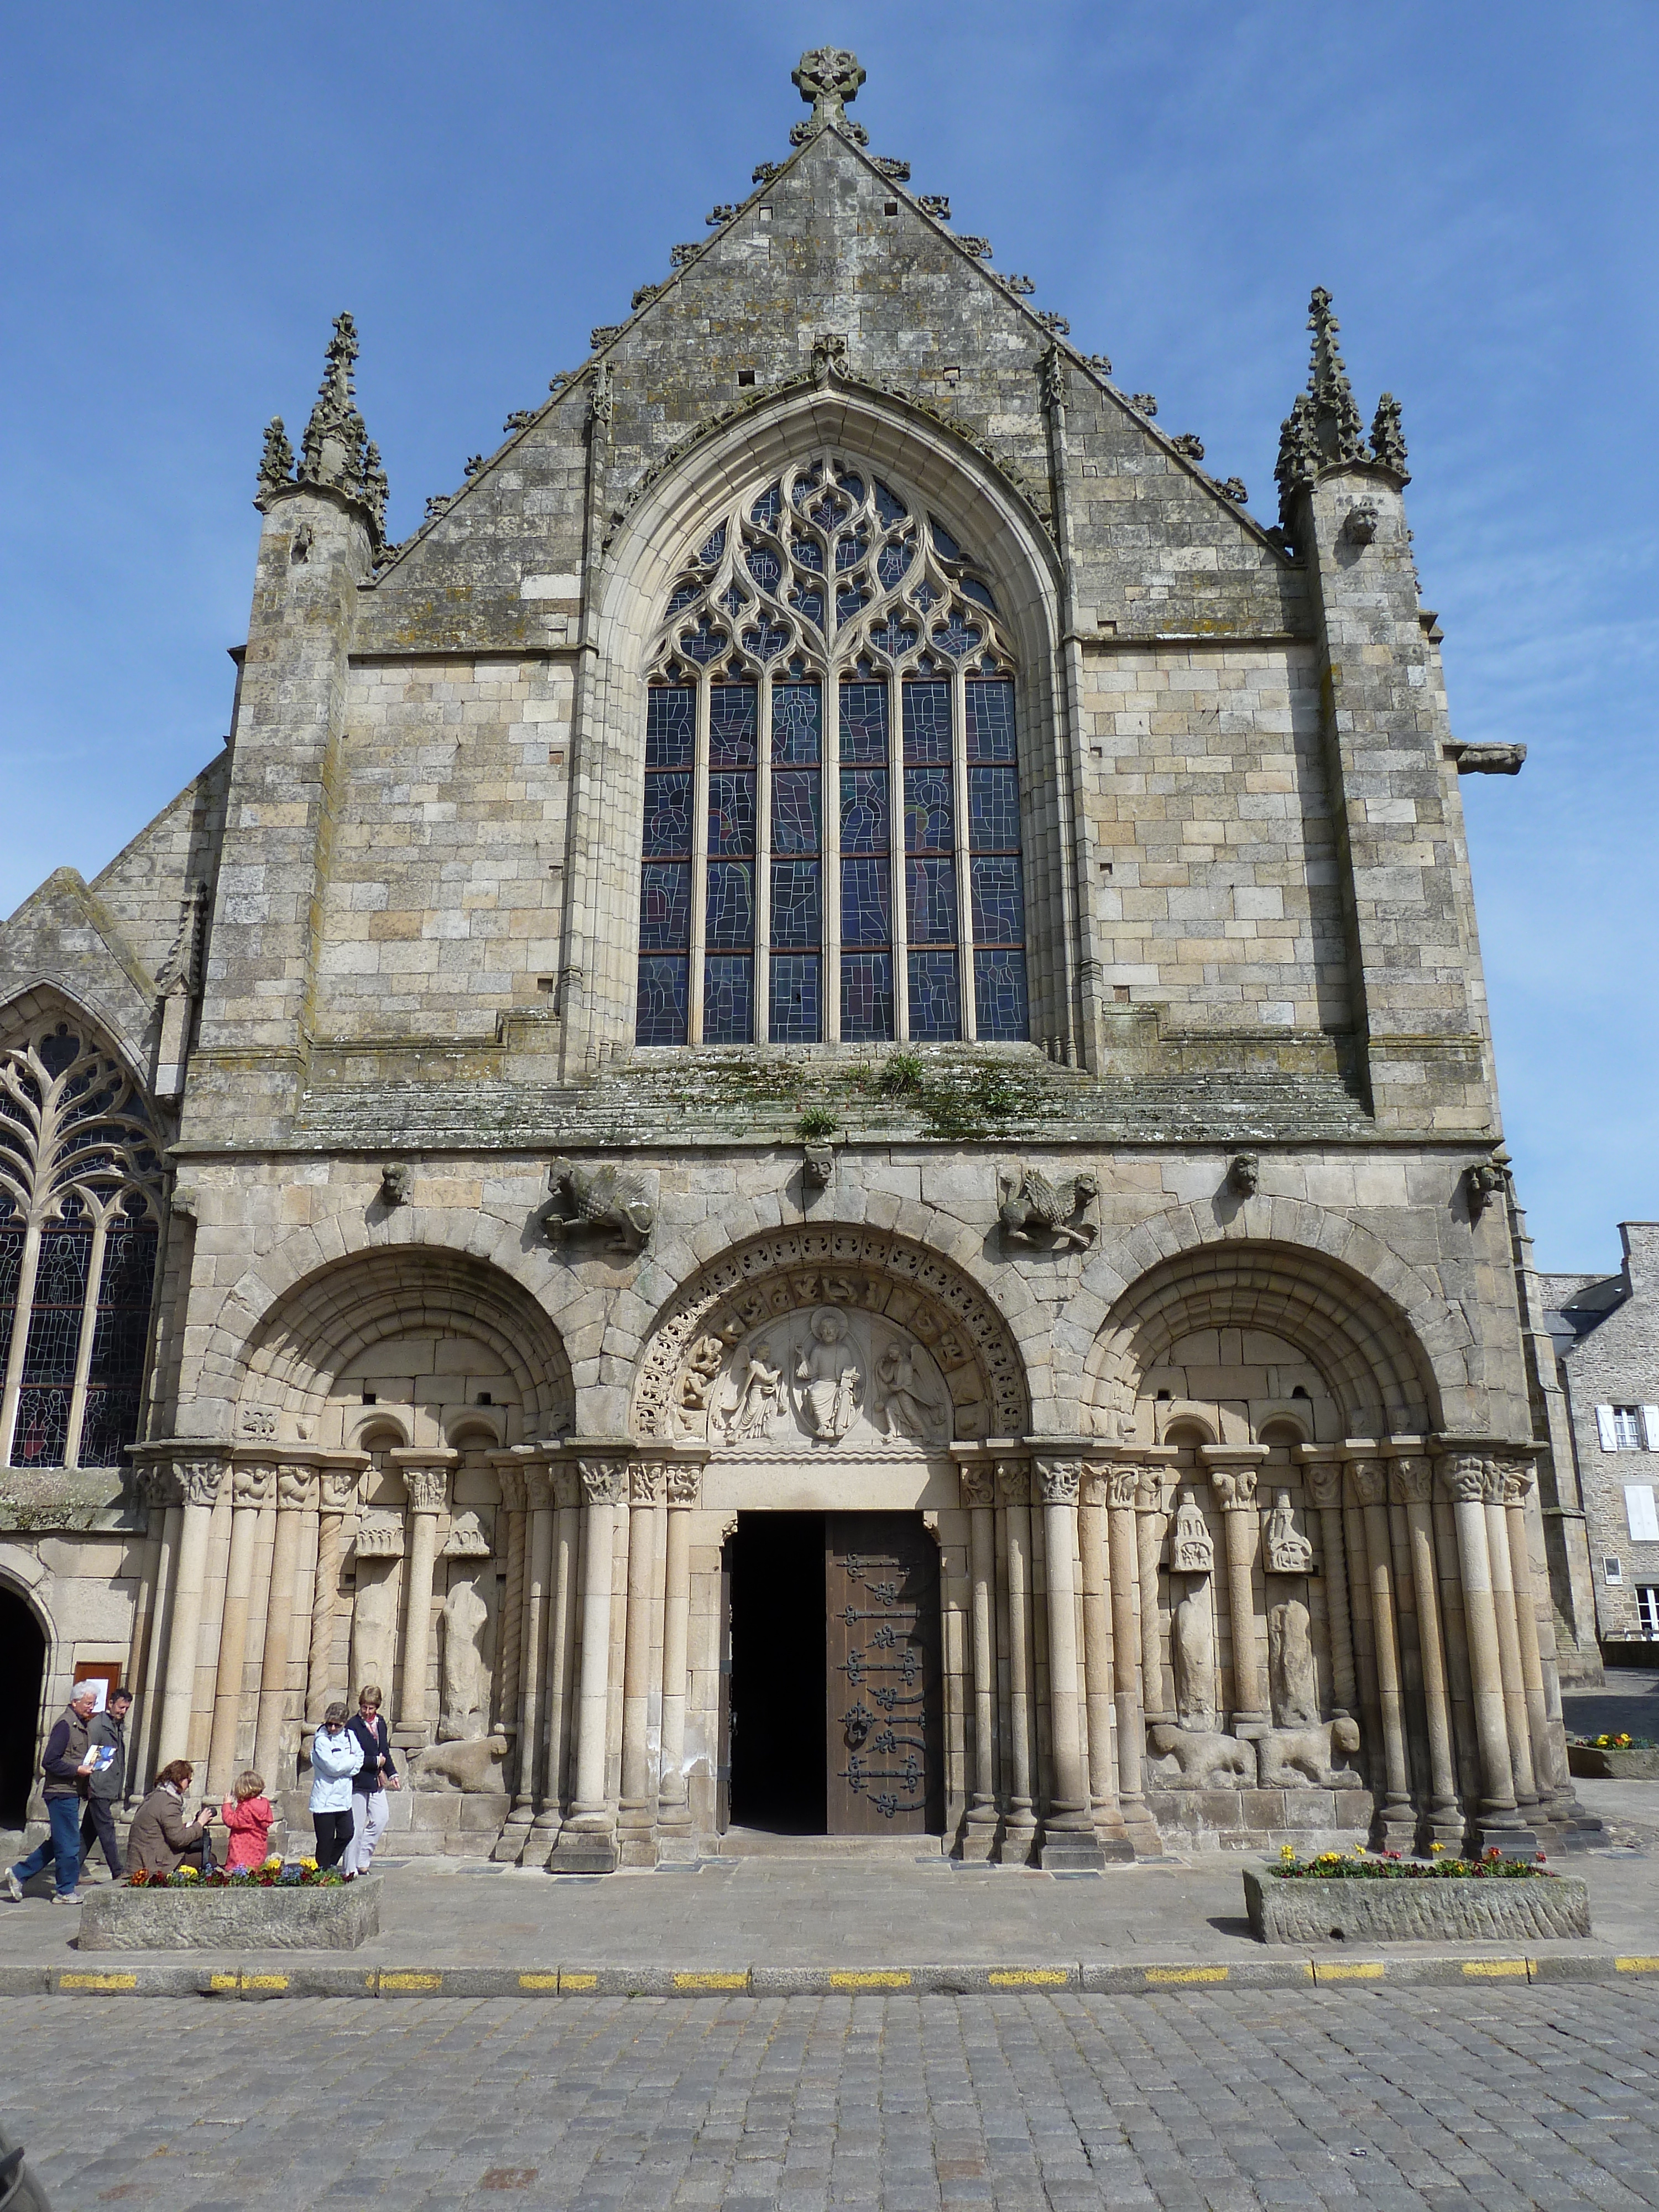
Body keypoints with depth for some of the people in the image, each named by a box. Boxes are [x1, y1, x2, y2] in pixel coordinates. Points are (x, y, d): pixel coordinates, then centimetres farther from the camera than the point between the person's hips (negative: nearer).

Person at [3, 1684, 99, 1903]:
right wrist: (77, 1770, -19)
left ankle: (19, 1873, 24)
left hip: (71, 1793, 10)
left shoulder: (81, 1725, 14)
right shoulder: (65, 1725, -15)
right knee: (69, 1843, -3)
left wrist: (89, 1766, 7)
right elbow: (49, 1761, -19)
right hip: (62, 1793, -10)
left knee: (58, 1842, 16)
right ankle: (65, 1891, 7)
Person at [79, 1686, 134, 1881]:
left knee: (89, 1831, 11)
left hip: (111, 1790, 8)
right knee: (106, 1829, -6)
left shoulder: (120, 1726, 15)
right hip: (99, 1789, -8)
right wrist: (90, 1785, -16)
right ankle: (117, 1872, -6)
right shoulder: (97, 1725, -9)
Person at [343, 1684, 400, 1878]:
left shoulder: (380, 1723, 10)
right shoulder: (353, 1726, -12)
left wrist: (392, 1774, 10)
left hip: (376, 1782, 7)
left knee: (382, 1817, 1)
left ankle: (363, 1860, 16)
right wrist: (376, 1762, -12)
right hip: (358, 1781, -7)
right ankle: (351, 1869, 8)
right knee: (356, 1827, -1)